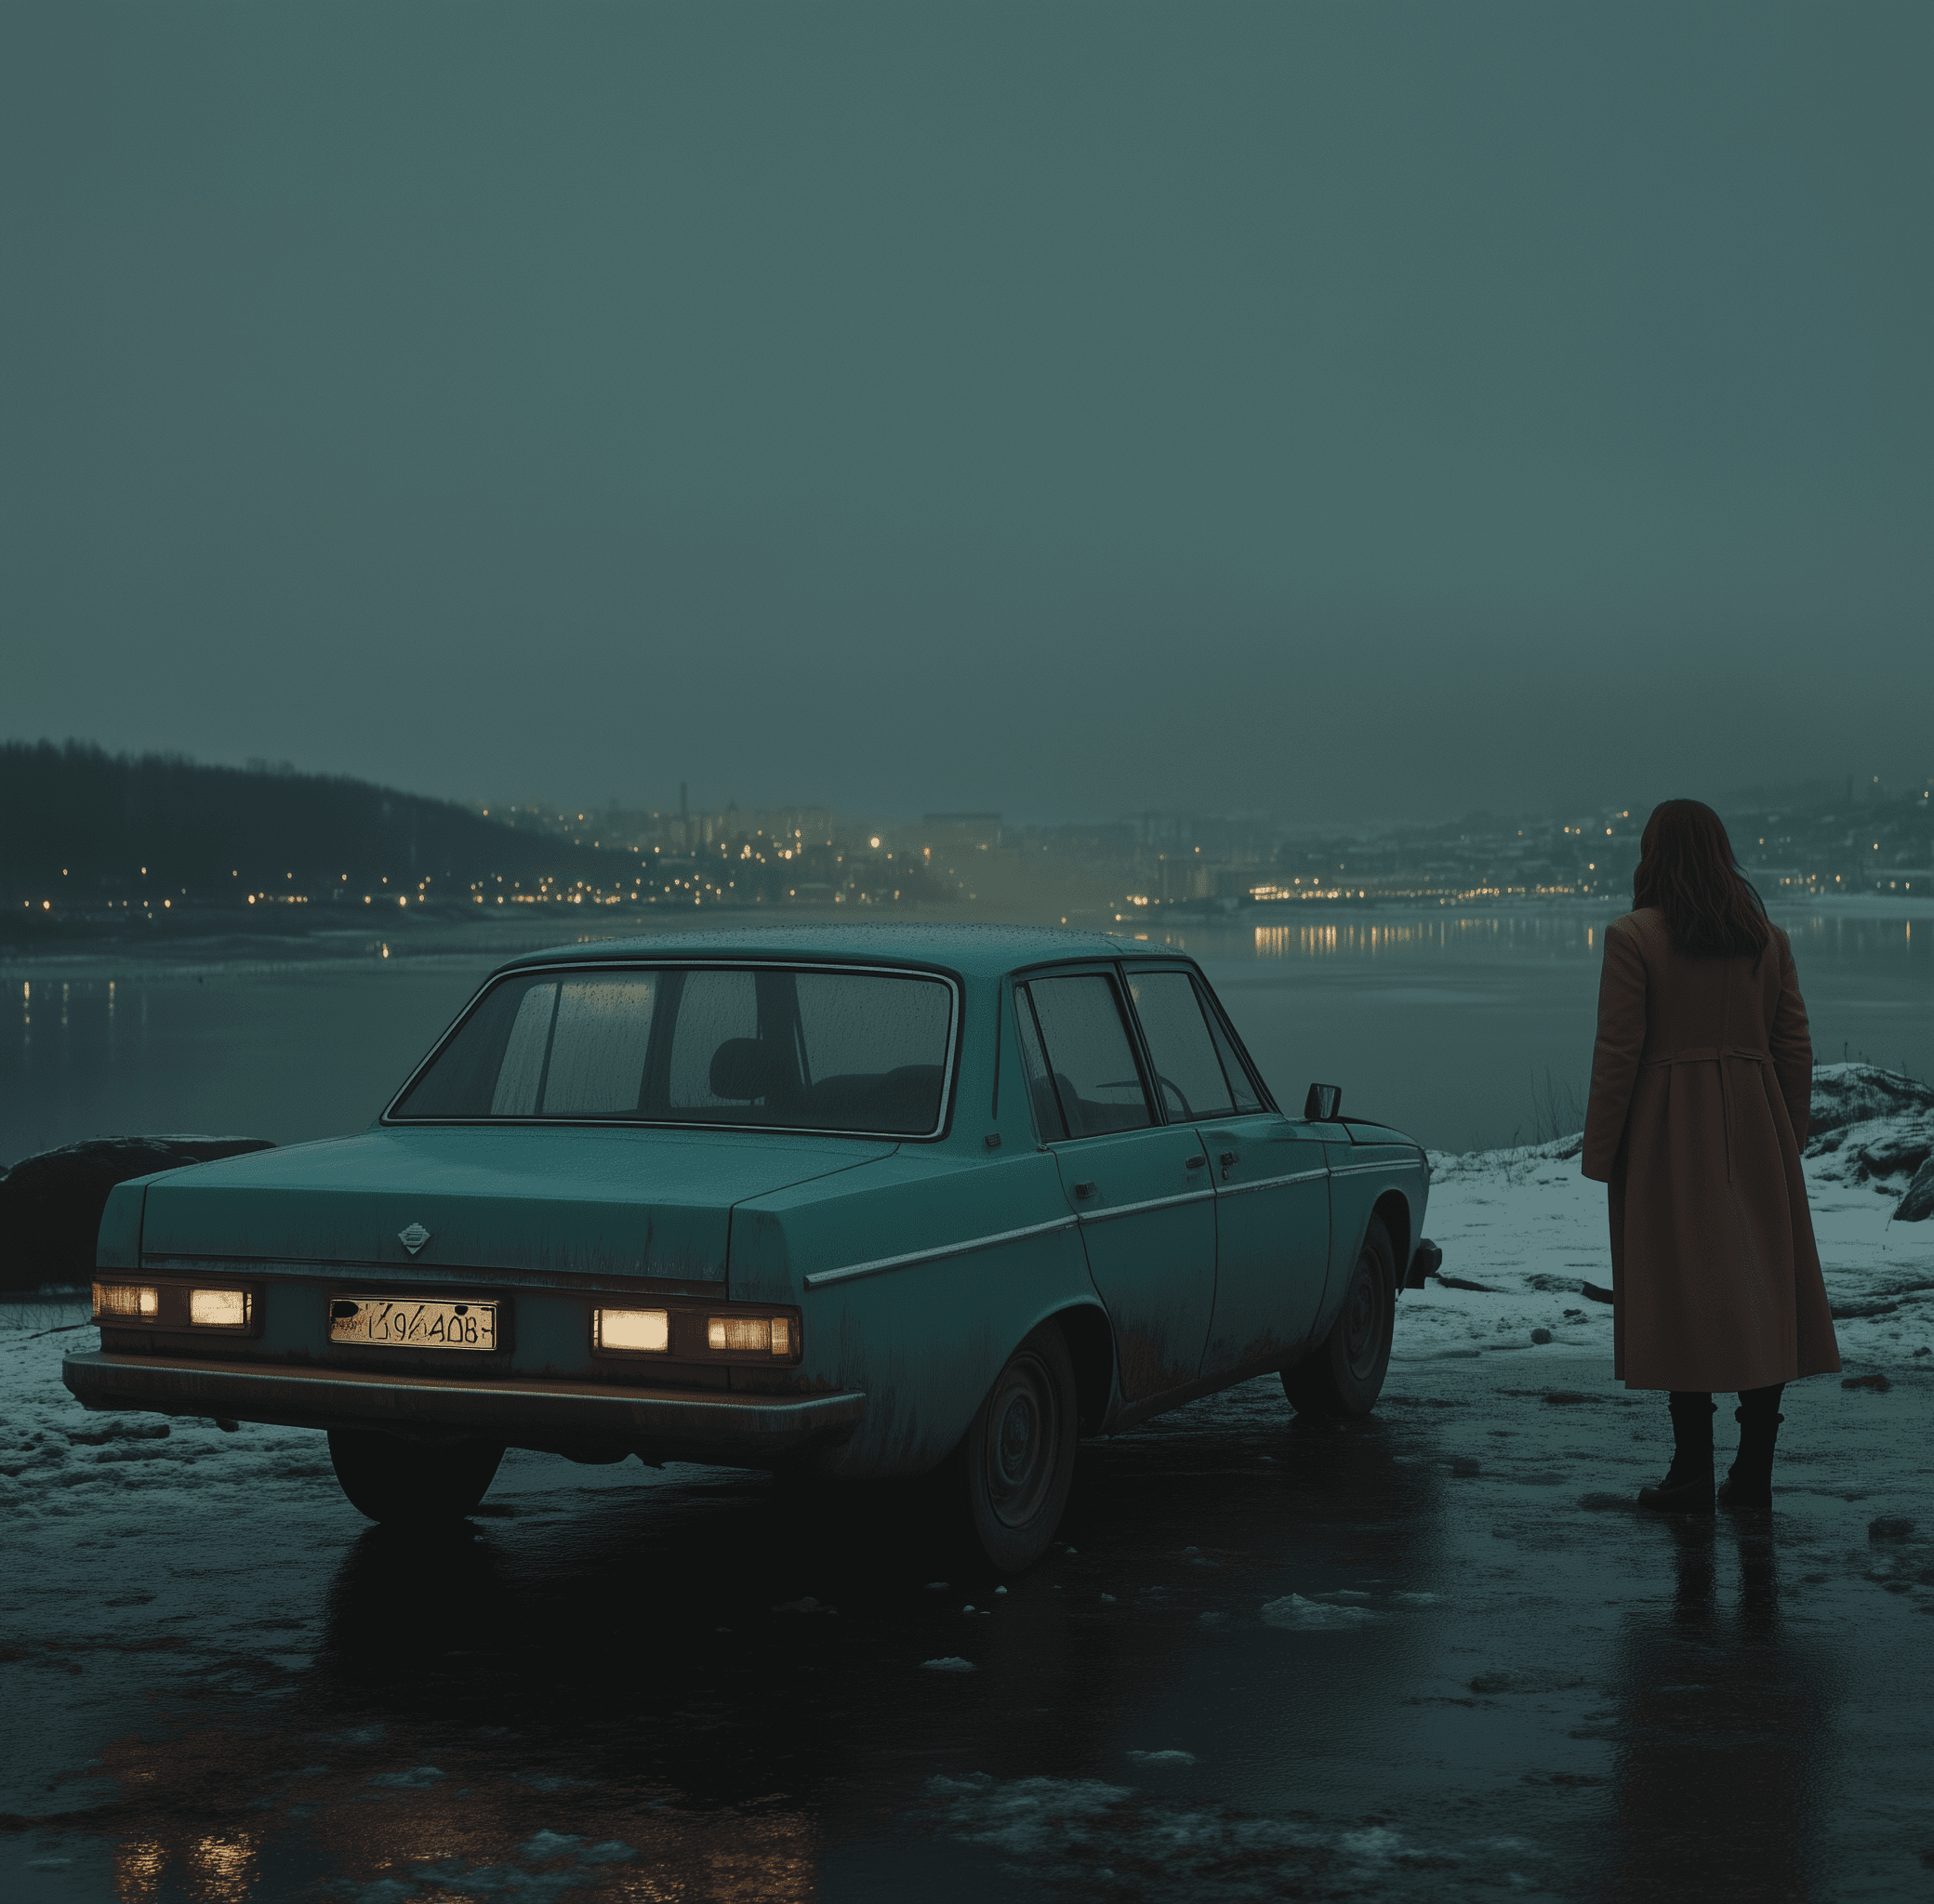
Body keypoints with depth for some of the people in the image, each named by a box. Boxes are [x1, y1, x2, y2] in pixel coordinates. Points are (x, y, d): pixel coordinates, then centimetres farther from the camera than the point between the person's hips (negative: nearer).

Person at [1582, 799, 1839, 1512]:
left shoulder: (1633, 937, -7)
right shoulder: (1767, 939, 7)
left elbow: (1618, 1052, -10)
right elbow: (1795, 1047, 8)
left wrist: (1600, 1154, -3)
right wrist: (1787, 1143, 17)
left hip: (1669, 1136, -4)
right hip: (1756, 1135, 4)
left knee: (1683, 1295, 0)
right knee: (1760, 1292, 8)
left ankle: (1693, 1473, 1)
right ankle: (1754, 1472, 11)